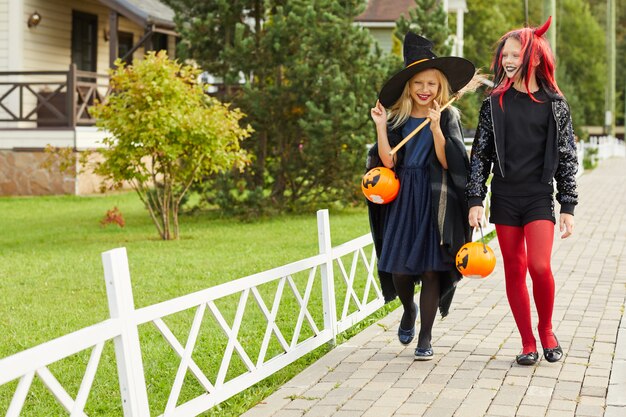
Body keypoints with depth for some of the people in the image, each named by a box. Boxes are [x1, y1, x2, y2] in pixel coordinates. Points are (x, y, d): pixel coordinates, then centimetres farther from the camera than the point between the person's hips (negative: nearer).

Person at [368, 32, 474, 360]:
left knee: (431, 269, -3)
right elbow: (388, 161, -3)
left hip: (435, 201, -2)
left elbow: (448, 161, -10)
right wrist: (380, 126, -11)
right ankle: (409, 311, 34)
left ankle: (425, 338, 6)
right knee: (399, 268, 1)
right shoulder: (396, 118, 6)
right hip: (402, 200, 2)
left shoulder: (448, 117, 1)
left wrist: (436, 128, -21)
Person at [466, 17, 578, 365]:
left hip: (539, 197, -2)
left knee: (540, 265, -16)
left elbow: (567, 158, 3)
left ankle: (547, 330, 8)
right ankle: (528, 344, 13)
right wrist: (476, 200, -2)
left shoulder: (554, 104, 1)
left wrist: (568, 207, 0)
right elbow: (480, 154, 5)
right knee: (514, 270, 4)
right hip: (504, 197, 2)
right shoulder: (495, 103, 4)